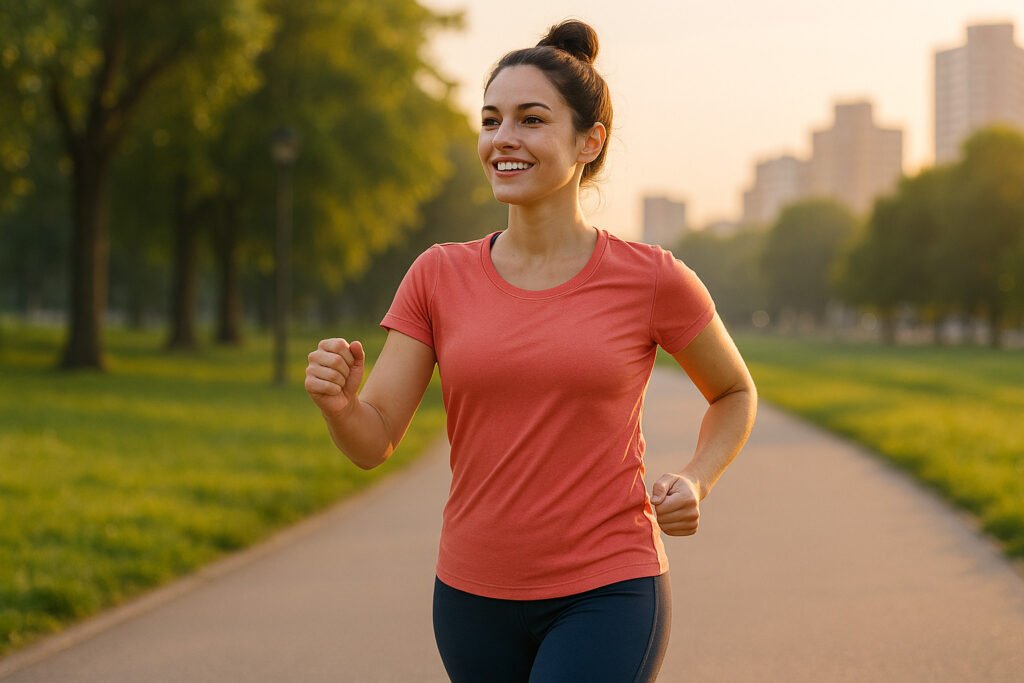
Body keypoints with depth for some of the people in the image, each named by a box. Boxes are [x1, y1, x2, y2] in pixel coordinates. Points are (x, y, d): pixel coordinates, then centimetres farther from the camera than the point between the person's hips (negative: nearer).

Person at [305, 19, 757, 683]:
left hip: (606, 596, -4)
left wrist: (695, 482, -6)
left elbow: (735, 392, 12)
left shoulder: (652, 278, -6)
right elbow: (373, 442, -4)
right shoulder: (438, 276, 0)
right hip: (474, 597, 4)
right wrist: (338, 400, -26)